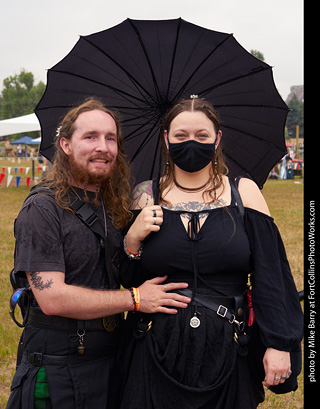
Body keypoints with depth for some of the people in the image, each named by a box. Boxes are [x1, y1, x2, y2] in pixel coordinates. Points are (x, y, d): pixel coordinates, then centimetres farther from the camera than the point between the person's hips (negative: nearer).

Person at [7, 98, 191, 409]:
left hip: (111, 358, 6)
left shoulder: (114, 206, 8)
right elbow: (51, 297, -22)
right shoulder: (42, 208, -15)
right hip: (59, 366, -6)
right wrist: (134, 298, -18)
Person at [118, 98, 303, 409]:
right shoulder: (146, 196, 3)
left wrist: (279, 343, -6)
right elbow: (128, 280, 6)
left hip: (225, 354, 0)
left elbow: (270, 273, -2)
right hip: (156, 352, 1)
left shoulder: (244, 192, 0)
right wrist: (132, 240, -13)